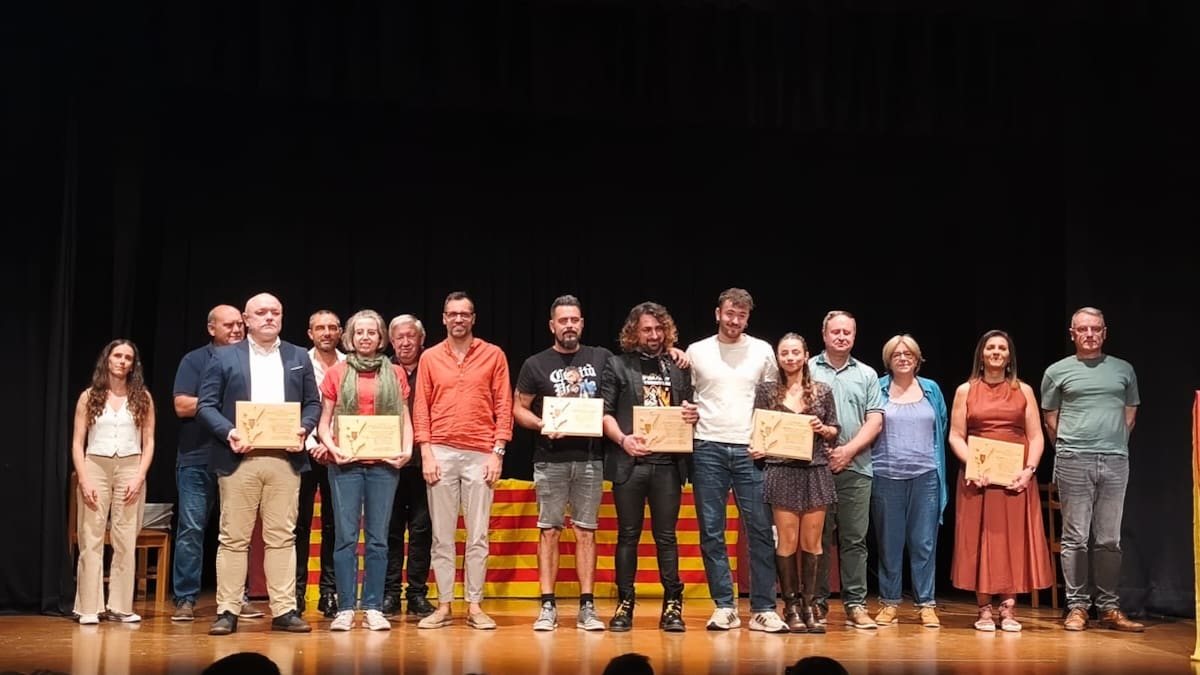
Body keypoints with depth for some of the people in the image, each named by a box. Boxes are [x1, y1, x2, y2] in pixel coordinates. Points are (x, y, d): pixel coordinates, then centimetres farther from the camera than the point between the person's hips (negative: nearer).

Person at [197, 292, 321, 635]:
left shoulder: (299, 358, 15)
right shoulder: (224, 357, 7)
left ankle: (284, 610, 8)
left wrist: (303, 429, -7)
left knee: (282, 537, 4)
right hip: (240, 459, -2)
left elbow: (313, 403, 13)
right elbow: (206, 405, 2)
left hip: (285, 460, 2)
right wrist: (228, 432, -15)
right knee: (233, 537, 1)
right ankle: (227, 611, 7)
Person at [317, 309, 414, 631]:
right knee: (346, 537, -3)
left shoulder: (395, 374, 11)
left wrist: (406, 449, -4)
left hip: (383, 463, 1)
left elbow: (405, 419, 13)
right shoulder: (337, 372, 9)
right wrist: (330, 446, -9)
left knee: (378, 538, 2)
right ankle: (345, 609, 2)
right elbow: (324, 421, 9)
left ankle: (373, 608, 6)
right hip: (345, 463, -1)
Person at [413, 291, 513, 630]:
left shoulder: (493, 355, 5)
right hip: (441, 452, 1)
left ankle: (475, 605, 7)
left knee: (478, 534, 1)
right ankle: (444, 605, 9)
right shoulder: (430, 358, 8)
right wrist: (426, 453, -2)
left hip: (481, 454, -1)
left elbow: (504, 407, 3)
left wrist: (498, 452, -4)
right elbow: (421, 408, 7)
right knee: (441, 534, 3)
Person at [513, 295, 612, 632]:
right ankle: (548, 606, 5)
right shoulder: (535, 364, 5)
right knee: (549, 530, 1)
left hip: (590, 458, 1)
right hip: (550, 460, -1)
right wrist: (544, 426, -11)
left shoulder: (602, 358, 9)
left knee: (586, 530, 3)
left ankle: (587, 607, 6)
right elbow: (519, 409, 5)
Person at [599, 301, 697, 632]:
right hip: (629, 461, -2)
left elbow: (689, 408, 20)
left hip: (668, 463, 2)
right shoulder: (618, 365, 6)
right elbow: (604, 412, 0)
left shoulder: (678, 368, 14)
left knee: (666, 535, 5)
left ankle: (673, 604, 9)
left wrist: (693, 415, -4)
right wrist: (622, 438, -16)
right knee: (628, 534, 5)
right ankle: (625, 604, 12)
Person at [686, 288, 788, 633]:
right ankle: (724, 607, 9)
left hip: (750, 450, 0)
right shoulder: (696, 351, 7)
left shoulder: (762, 351, 7)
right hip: (708, 448, 0)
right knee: (711, 531, 1)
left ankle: (763, 609, 4)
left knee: (760, 530, -2)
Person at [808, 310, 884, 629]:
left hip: (855, 468, 2)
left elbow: (875, 421, 5)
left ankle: (855, 604, 7)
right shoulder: (808, 370, 5)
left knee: (854, 539, 3)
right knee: (818, 537, 3)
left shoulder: (867, 375, 12)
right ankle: (817, 603, 9)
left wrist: (848, 450, -8)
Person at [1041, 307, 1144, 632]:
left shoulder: (1124, 370, 11)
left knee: (1109, 540, 6)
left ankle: (1109, 607, 12)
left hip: (1115, 461, 2)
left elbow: (1130, 414, 18)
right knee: (1075, 538, -1)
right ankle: (1077, 606, 4)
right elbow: (1051, 419, 10)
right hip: (1074, 461, -2)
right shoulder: (1057, 371, 6)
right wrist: (1069, 450, 8)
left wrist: (1115, 445, 12)